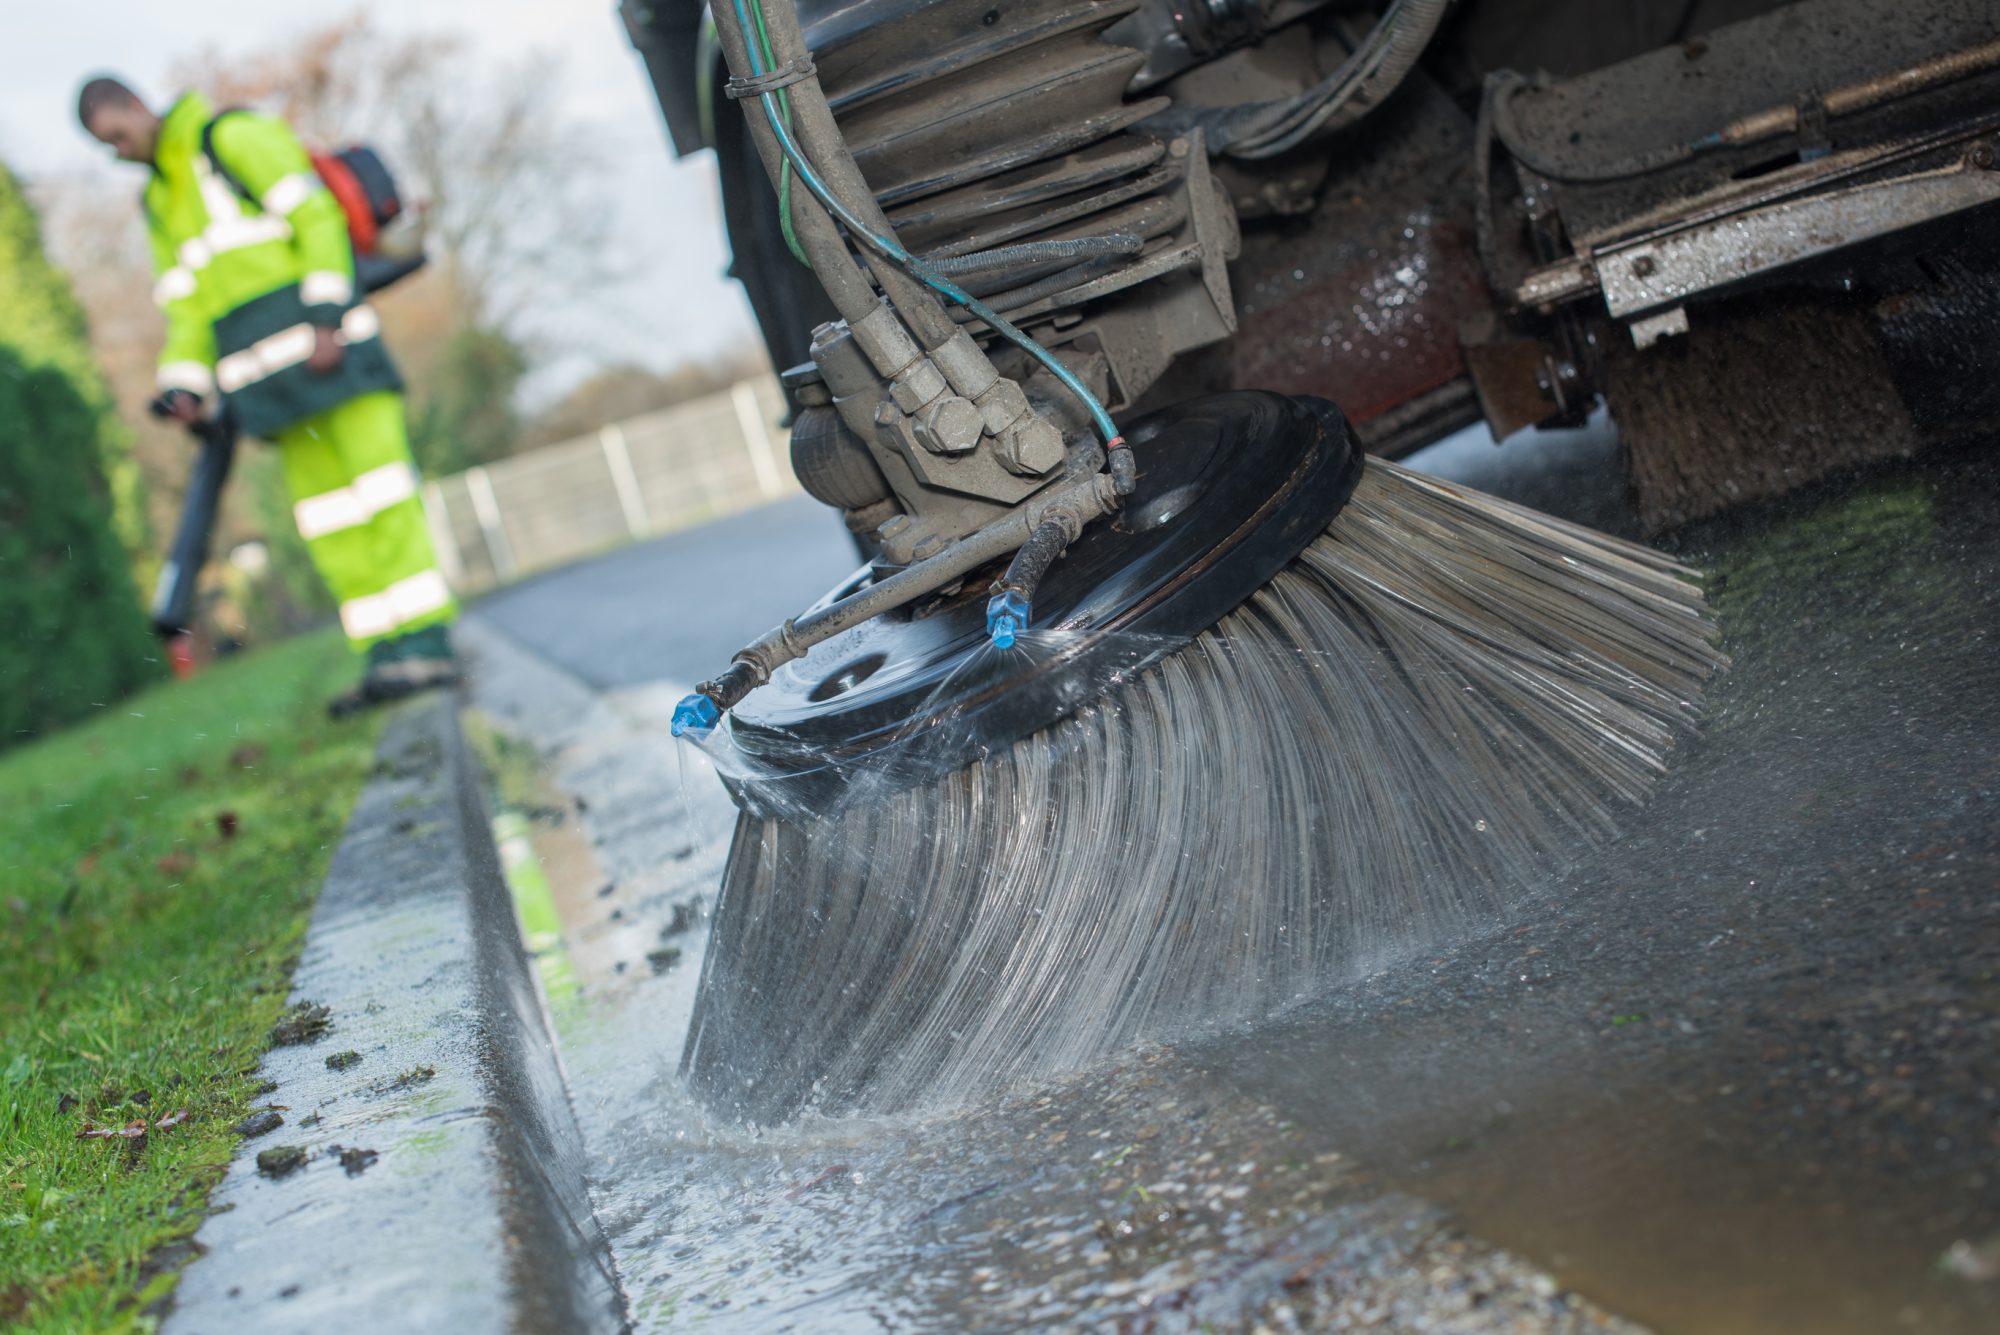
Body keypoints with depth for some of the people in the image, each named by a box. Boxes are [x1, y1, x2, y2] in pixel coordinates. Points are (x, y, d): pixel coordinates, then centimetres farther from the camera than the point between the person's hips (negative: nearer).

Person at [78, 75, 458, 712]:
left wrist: (326, 317, -18)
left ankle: (425, 643, -15)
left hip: (324, 337, -7)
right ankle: (386, 657, -1)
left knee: (376, 480, -12)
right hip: (266, 369, 7)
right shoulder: (159, 204, 23)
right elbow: (186, 304, 19)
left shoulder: (236, 136, 1)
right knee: (322, 506, 0)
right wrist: (184, 385, 4)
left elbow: (317, 215, -8)